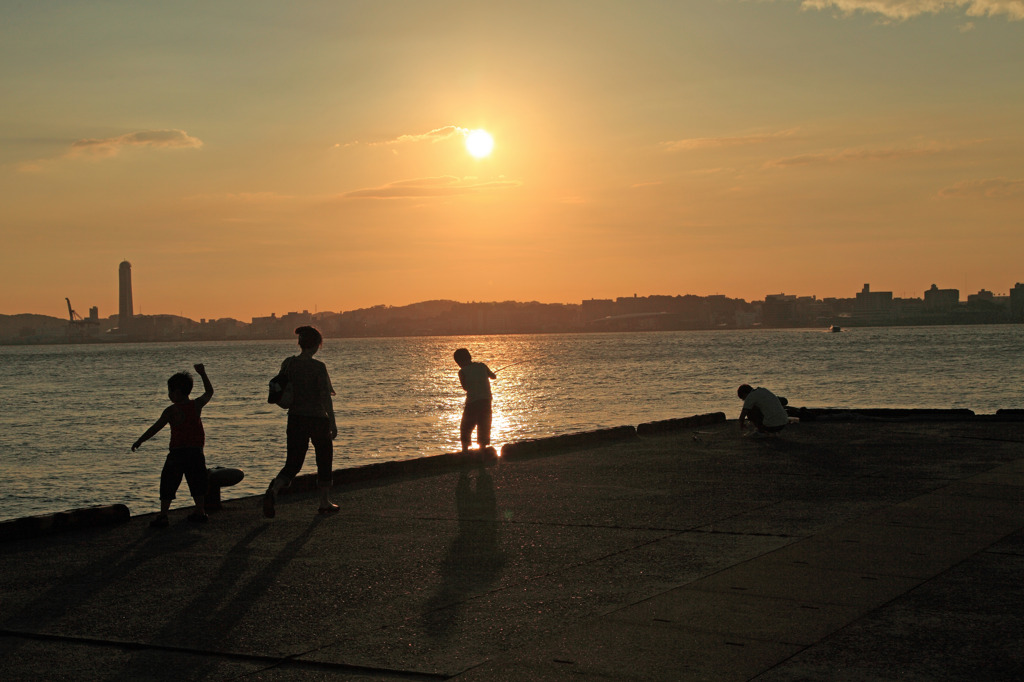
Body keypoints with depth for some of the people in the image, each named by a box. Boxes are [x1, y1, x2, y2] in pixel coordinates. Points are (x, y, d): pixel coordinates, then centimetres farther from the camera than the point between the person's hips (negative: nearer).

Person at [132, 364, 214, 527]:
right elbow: (209, 392, 21)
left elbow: (155, 428, -10)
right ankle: (200, 512, 17)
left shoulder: (172, 411, -10)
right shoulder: (197, 405, 3)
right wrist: (202, 374, 30)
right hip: (196, 451, 4)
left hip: (177, 453, -4)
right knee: (197, 482, 16)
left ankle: (163, 515, -2)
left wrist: (139, 441, -2)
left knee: (168, 484, 2)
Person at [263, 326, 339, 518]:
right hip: (317, 418, -4)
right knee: (324, 460, 16)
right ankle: (325, 502, 24)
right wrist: (333, 423, -12)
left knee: (293, 464, 8)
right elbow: (326, 397, -17)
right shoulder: (318, 367, -15)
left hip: (295, 419, 4)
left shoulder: (288, 363, 0)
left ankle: (273, 491, -20)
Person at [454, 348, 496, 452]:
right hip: (486, 401, 4)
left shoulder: (462, 372, -4)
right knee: (484, 427, 13)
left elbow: (465, 387, 6)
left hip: (472, 402, -4)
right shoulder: (482, 366, 7)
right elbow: (493, 376, 24)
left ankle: (465, 449, -1)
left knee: (466, 428, 7)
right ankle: (482, 448, 11)